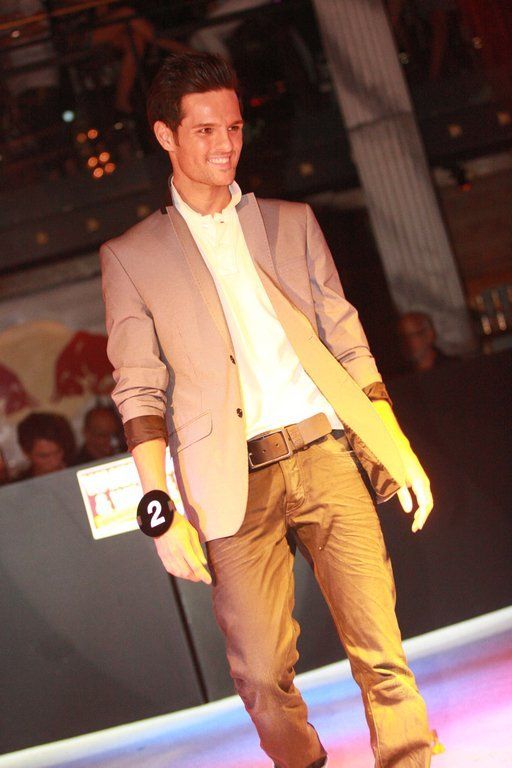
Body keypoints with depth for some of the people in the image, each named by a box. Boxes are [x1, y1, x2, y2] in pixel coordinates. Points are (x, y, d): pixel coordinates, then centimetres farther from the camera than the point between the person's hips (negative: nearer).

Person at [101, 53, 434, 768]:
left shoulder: (291, 222, 16)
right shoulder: (131, 256, 8)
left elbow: (346, 342, 15)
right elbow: (140, 391, 3)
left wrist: (398, 449, 7)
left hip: (325, 453, 2)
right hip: (236, 483, -2)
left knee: (381, 650, -2)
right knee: (264, 675, -2)